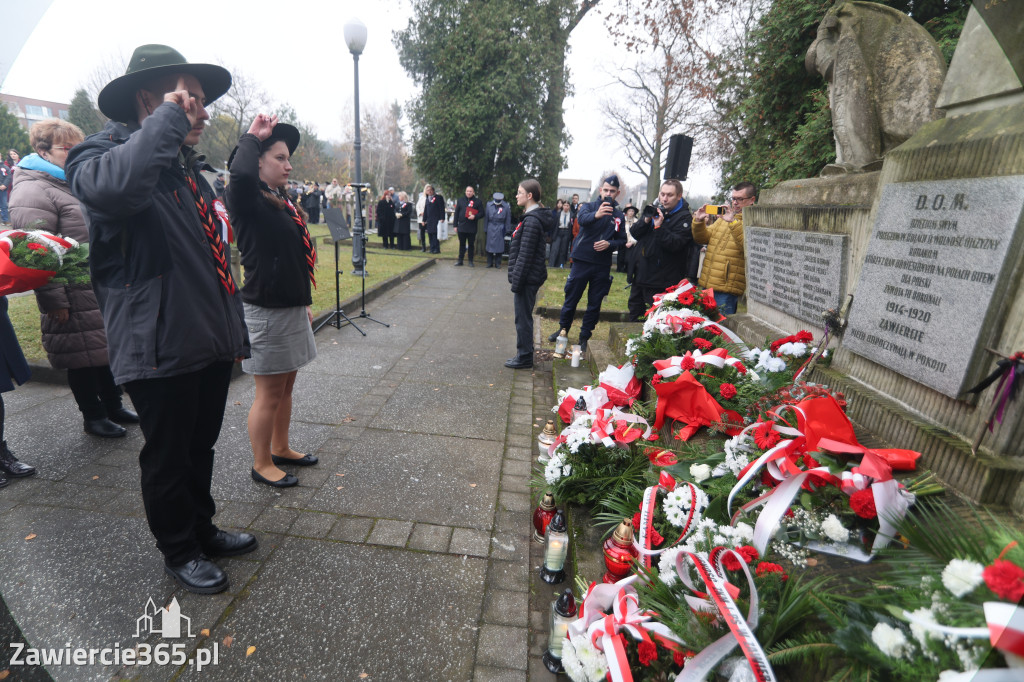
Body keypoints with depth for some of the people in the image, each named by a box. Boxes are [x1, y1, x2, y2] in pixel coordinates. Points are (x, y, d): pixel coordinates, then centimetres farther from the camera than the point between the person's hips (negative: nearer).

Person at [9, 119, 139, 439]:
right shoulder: (32, 192, -14)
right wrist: (53, 300, -21)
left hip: (103, 289, 9)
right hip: (74, 299, -9)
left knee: (105, 348, 17)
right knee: (83, 357, 4)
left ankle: (113, 407, 31)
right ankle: (93, 417, 19)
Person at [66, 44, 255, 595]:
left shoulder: (187, 166, 16)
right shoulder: (101, 154, -9)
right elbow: (116, 185, -36)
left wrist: (230, 326, 21)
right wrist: (169, 116, -23)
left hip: (210, 343, 8)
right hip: (160, 349, -7)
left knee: (200, 447, 21)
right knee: (168, 457, 10)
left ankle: (202, 528, 40)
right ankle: (178, 551, 31)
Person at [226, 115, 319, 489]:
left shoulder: (283, 202, 13)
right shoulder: (248, 201, -11)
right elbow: (240, 173, -36)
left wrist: (305, 302, 20)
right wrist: (251, 137, -17)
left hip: (291, 309, 8)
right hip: (266, 313, -8)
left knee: (285, 388, 18)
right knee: (269, 394, 3)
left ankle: (281, 448, 35)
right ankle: (261, 464, 20)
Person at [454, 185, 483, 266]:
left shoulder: (478, 201, 2)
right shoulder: (460, 200, 9)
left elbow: (481, 213, 2)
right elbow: (456, 213, 10)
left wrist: (475, 216, -18)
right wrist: (455, 225, 5)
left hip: (472, 228, -2)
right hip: (461, 226, 2)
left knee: (471, 245, 5)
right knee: (462, 244, 9)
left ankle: (471, 261, 13)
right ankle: (460, 260, 17)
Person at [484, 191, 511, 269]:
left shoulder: (506, 206, -4)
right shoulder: (489, 204, 2)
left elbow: (508, 220, 2)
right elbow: (486, 218, 6)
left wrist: (506, 231, 1)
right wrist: (485, 230, 5)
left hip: (500, 229, -1)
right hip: (490, 229, 2)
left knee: (499, 246, 1)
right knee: (489, 245, 3)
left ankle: (498, 263, 10)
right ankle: (489, 263, 13)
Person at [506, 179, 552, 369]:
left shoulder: (532, 220, -18)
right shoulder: (532, 217, 13)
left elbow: (525, 255, -21)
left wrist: (516, 281, -19)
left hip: (527, 278, -10)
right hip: (529, 277, 10)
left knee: (523, 318, 0)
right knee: (524, 317, 17)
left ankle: (524, 358, 11)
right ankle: (524, 354, 28)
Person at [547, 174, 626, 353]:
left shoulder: (619, 216, 6)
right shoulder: (589, 206, -3)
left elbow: (622, 240, 8)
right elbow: (582, 219, -26)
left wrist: (609, 244, -14)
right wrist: (596, 215, -48)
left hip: (602, 266, 2)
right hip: (581, 262, -2)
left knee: (594, 304, 9)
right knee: (571, 299, 8)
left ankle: (584, 338, 23)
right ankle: (563, 330, 28)